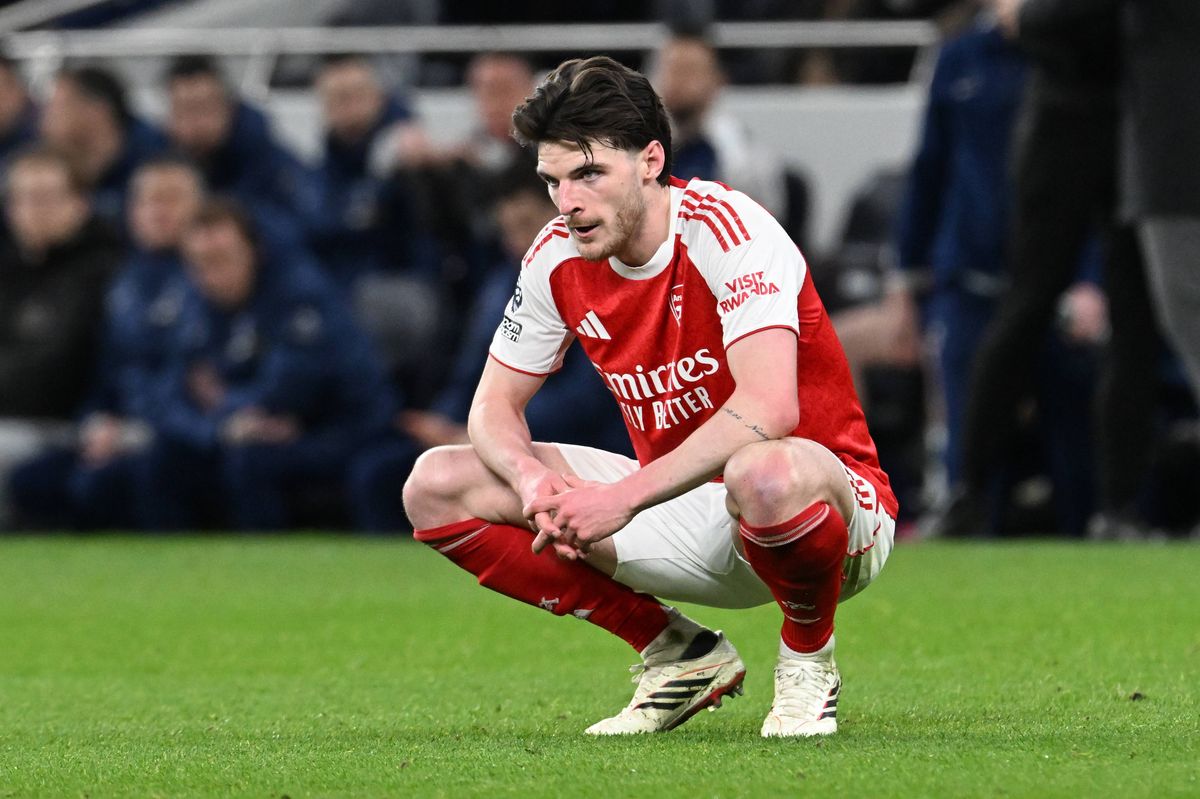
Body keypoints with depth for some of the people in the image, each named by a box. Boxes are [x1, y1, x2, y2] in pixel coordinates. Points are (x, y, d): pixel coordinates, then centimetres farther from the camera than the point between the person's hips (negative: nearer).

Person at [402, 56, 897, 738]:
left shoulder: (727, 228, -22)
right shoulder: (558, 258, -2)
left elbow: (768, 408, -35)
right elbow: (494, 405, 5)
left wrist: (625, 497, -38)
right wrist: (532, 481, -19)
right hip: (689, 515, 7)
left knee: (765, 472, -45)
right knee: (439, 484, -4)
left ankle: (809, 660, -10)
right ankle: (680, 655, 4)